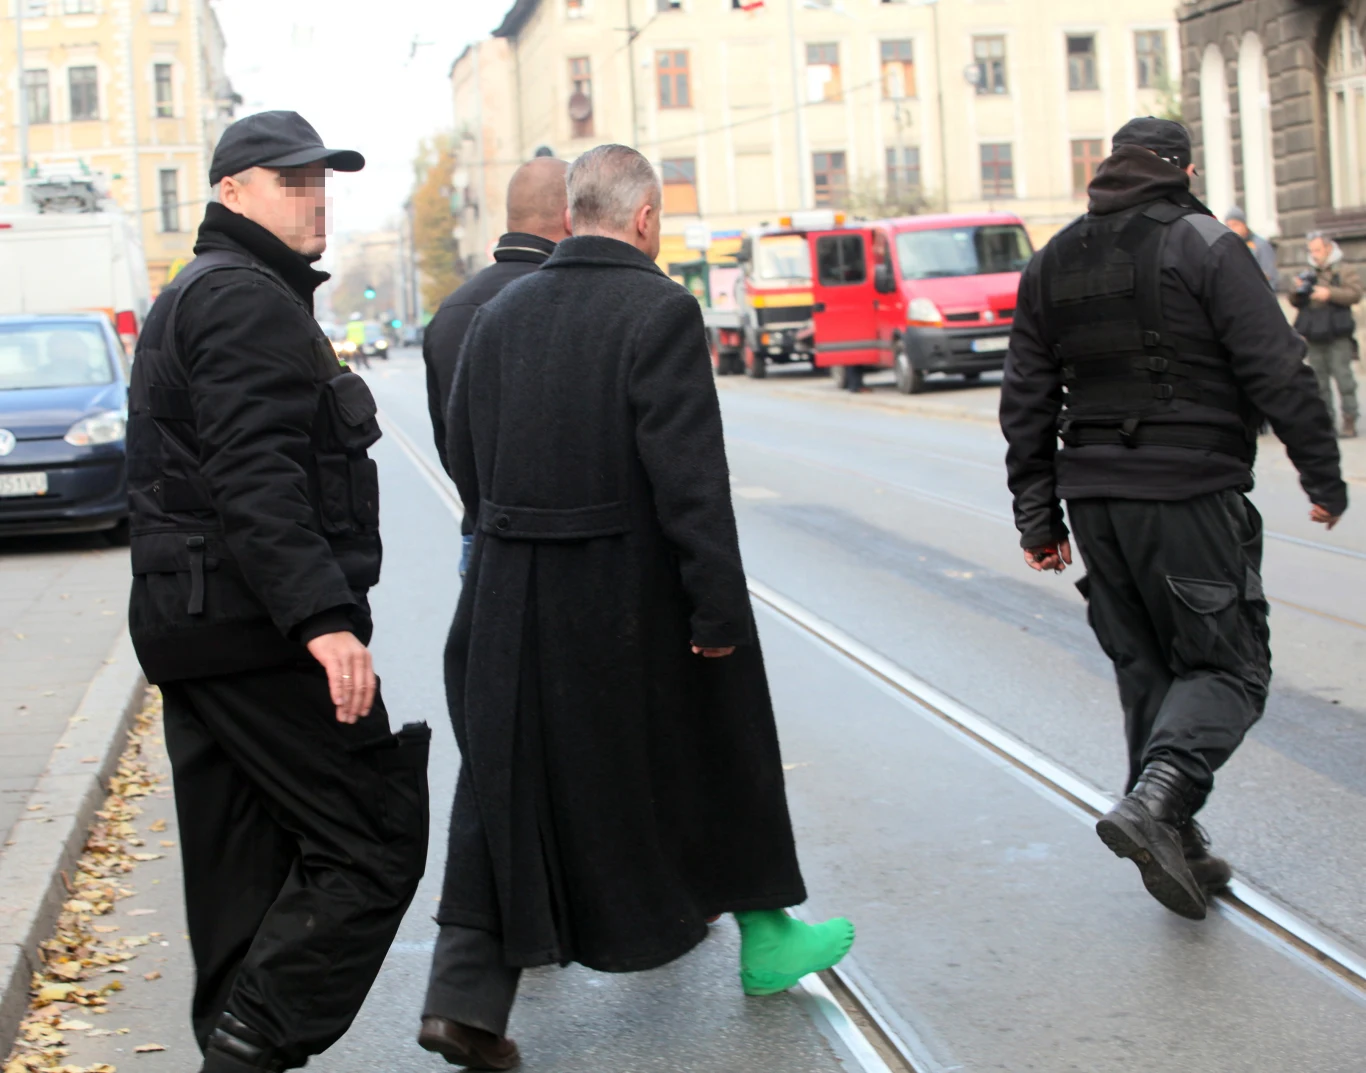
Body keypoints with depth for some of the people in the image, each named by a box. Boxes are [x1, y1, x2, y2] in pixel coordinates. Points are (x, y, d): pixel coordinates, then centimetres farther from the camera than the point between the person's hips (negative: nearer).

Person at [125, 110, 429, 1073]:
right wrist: (323, 617, -29)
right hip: (255, 629, -11)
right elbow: (255, 478, -23)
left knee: (244, 873, 14)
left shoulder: (195, 298, 23)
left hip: (191, 626, 11)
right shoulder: (247, 301, -11)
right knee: (373, 846, -8)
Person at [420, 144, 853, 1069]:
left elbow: (464, 455, 11)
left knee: (512, 791, 9)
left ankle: (467, 997, 4)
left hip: (512, 601, 5)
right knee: (716, 757, 16)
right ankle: (764, 935, 33)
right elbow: (689, 474, -18)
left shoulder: (498, 315, 7)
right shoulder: (660, 310, -13)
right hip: (632, 599, -5)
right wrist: (720, 607, -15)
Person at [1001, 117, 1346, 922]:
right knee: (1228, 664, 1)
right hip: (1193, 494, -6)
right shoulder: (1201, 244, -6)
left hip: (1096, 496, 6)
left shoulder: (1053, 264, 12)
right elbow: (1278, 371, -11)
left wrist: (1039, 516, 15)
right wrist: (1324, 476, -3)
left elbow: (1027, 402, 11)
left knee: (1147, 671, 14)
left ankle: (1178, 848, 15)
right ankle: (1156, 800, -22)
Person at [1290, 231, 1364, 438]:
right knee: (1319, 378, 6)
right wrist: (1298, 292, -4)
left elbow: (1355, 294, -9)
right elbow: (1296, 303, 19)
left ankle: (1349, 420, -8)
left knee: (1343, 376, -9)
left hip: (1338, 335, -5)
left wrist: (1330, 293, -20)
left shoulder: (1345, 271, 4)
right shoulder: (1308, 273, 19)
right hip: (1314, 336, 5)